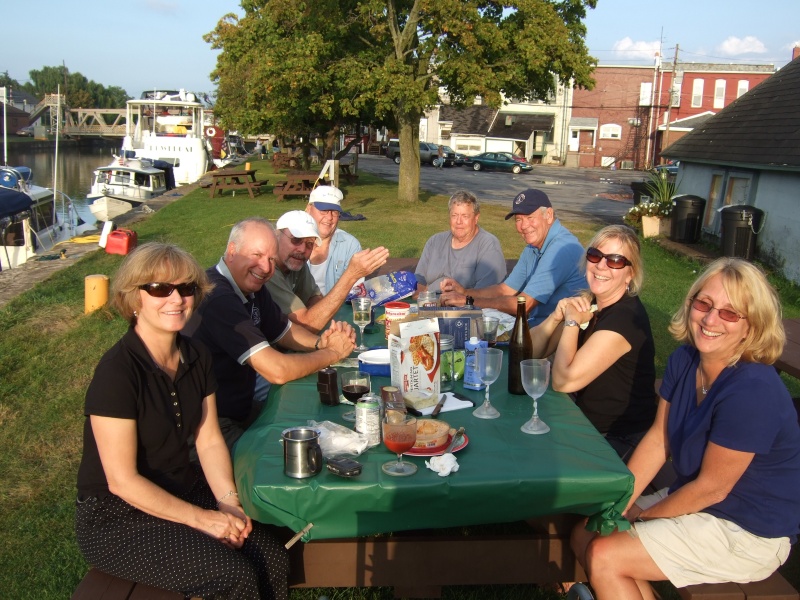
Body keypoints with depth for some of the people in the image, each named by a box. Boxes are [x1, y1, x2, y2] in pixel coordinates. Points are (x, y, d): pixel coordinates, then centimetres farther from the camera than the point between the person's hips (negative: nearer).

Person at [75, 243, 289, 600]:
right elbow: (122, 480, -20)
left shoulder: (196, 358, 0)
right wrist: (202, 519, -19)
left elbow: (210, 441, 5)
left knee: (273, 559, -13)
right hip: (117, 517, -6)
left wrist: (230, 501, -10)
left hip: (181, 491, 6)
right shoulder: (117, 372, -22)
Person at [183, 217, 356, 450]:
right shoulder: (218, 298, -28)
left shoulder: (252, 288, 3)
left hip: (240, 407, 9)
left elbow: (285, 331, 15)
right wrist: (333, 353, -15)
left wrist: (320, 342, -6)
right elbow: (277, 371, -31)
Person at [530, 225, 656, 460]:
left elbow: (564, 381, -28)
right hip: (586, 423, 7)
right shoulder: (586, 303, 0)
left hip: (620, 441, -7)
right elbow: (533, 350, 1)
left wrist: (572, 321, -18)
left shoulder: (626, 317, -24)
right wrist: (557, 315, -15)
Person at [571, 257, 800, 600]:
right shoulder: (685, 359, -4)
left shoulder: (752, 391, -29)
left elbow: (712, 487, -21)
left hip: (748, 533, -8)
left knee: (603, 558, -15)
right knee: (585, 536, 3)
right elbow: (657, 440, 1)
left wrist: (640, 515, -8)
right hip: (696, 501, 8)